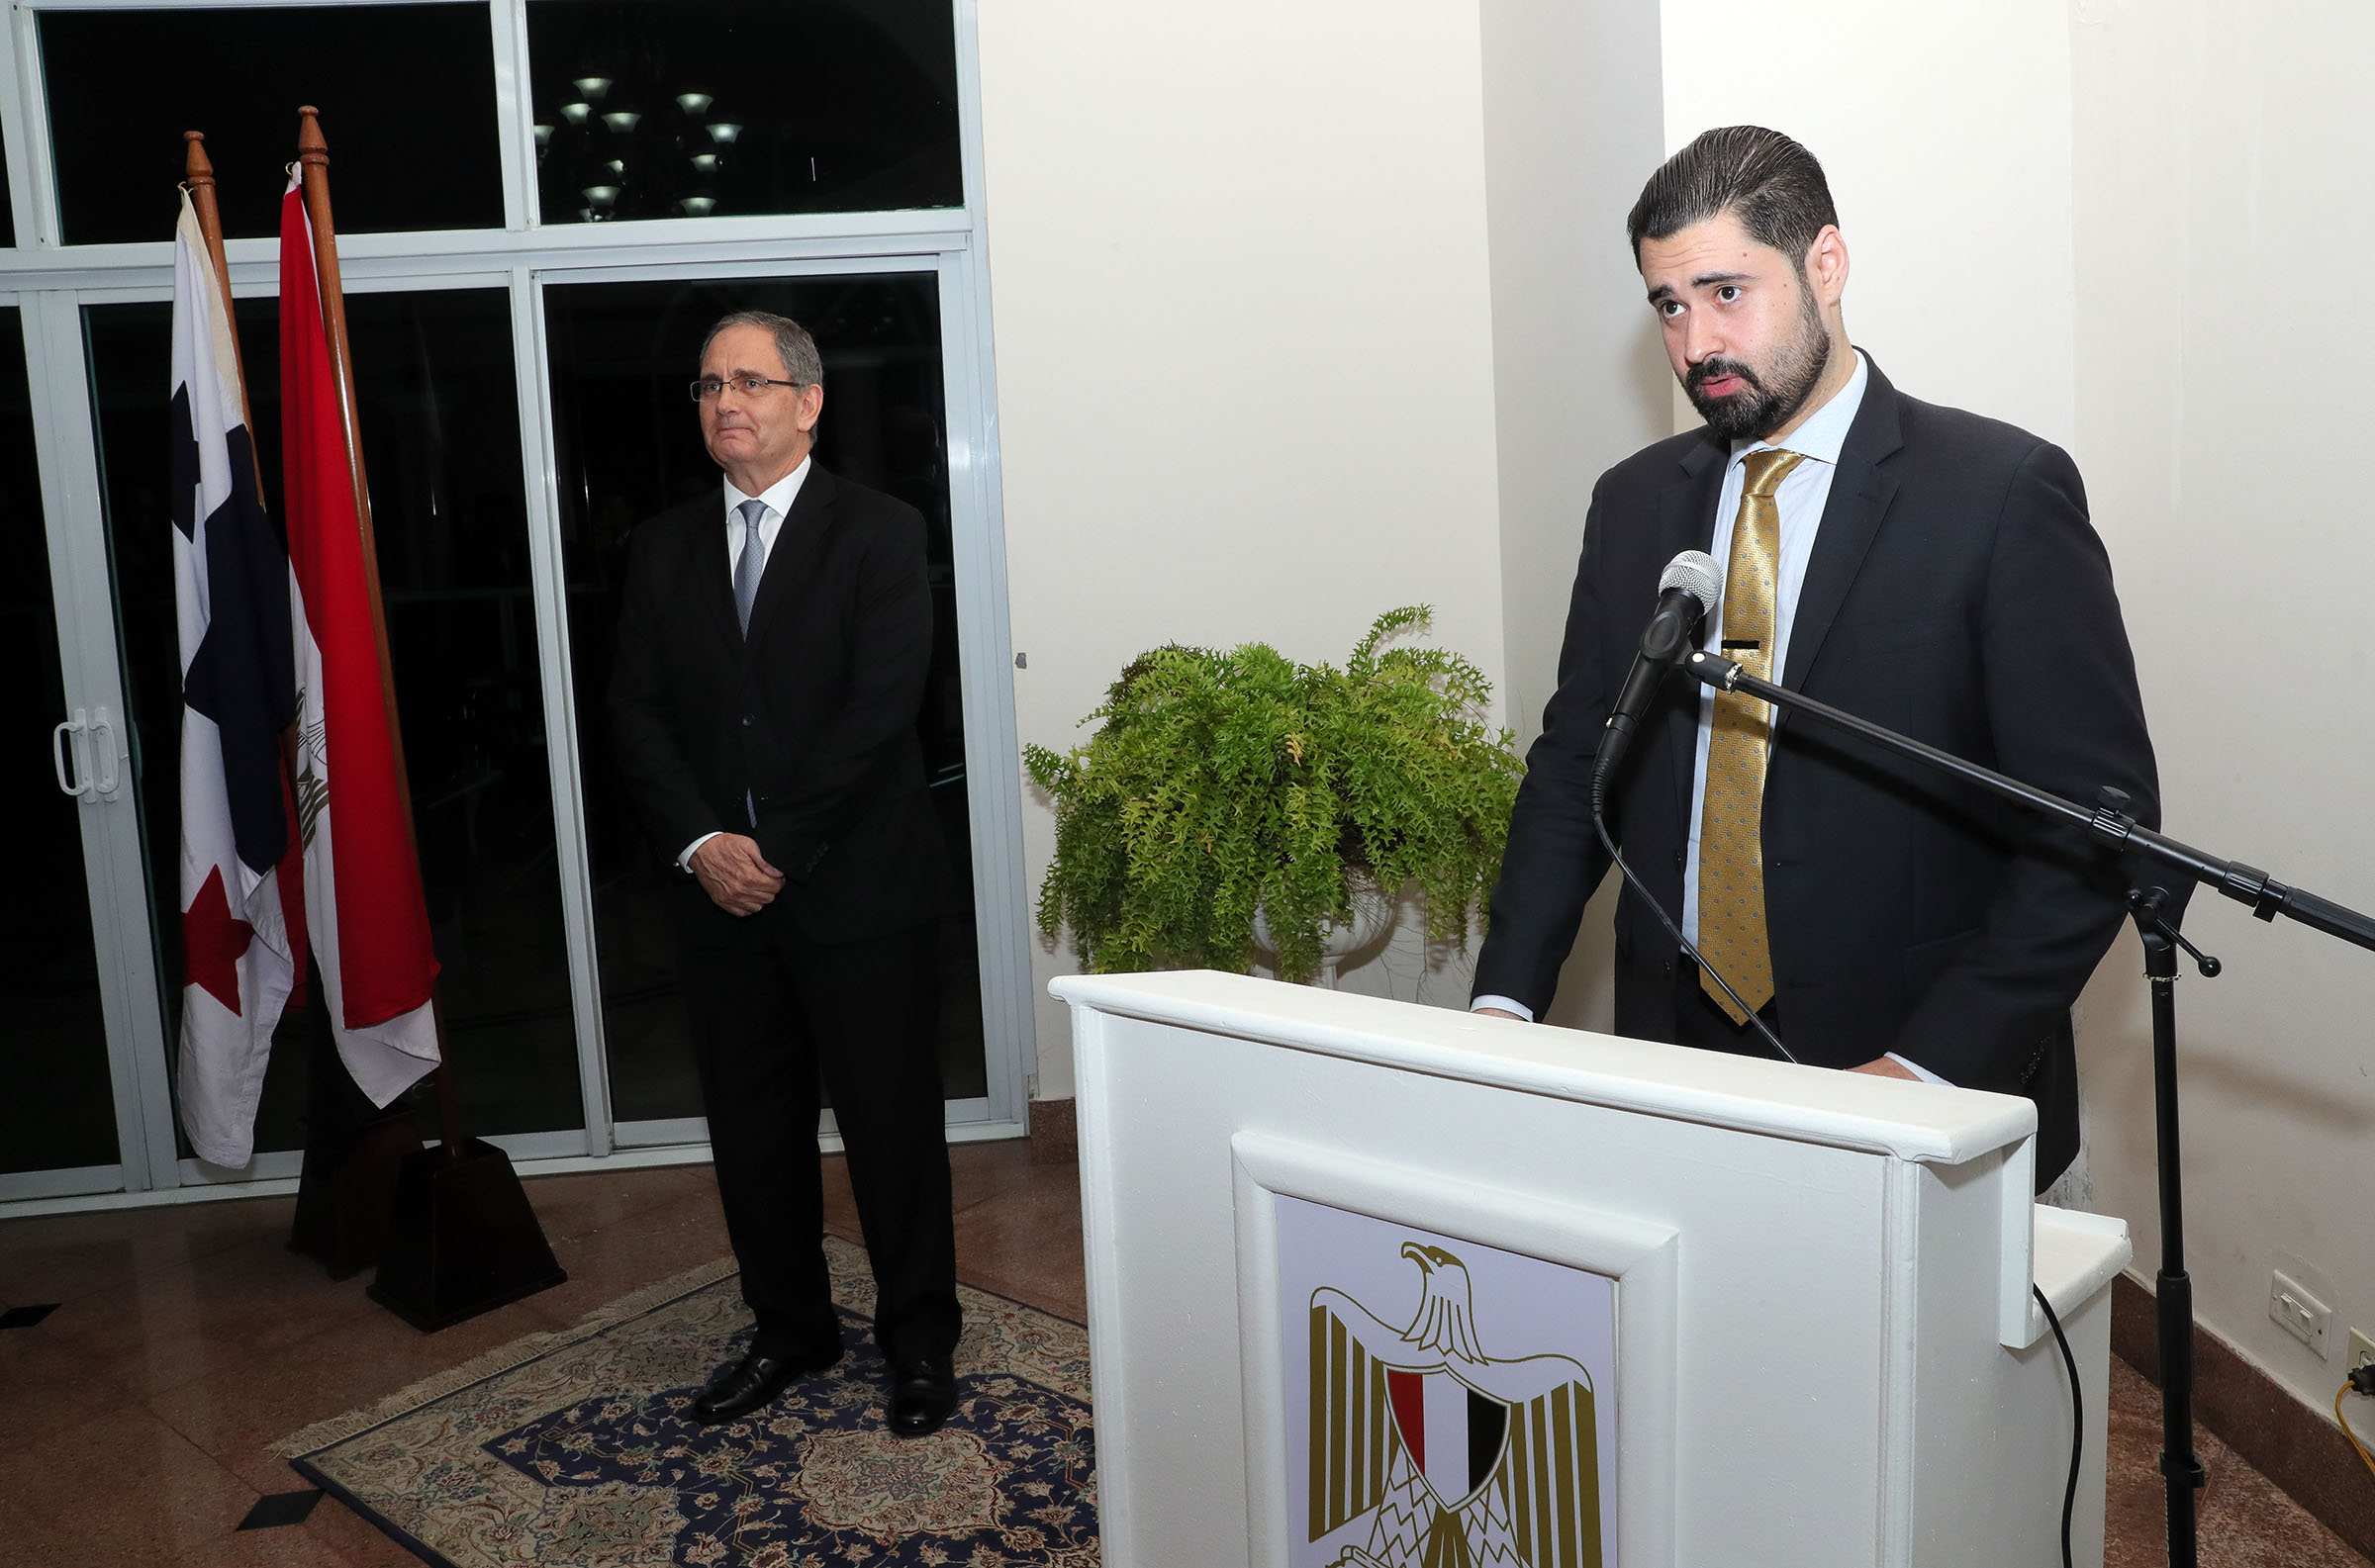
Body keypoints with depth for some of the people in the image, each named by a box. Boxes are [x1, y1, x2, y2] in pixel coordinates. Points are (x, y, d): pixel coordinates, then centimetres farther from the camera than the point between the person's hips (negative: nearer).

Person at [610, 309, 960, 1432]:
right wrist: (701, 844, -10)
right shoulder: (663, 548, 11)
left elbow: (880, 708, -12)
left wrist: (777, 851, -15)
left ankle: (918, 1340, 23)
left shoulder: (879, 534, -3)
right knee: (751, 1128, 13)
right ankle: (790, 1331, 31)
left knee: (891, 1124, 5)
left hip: (857, 887, -4)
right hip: (721, 894, 5)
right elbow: (636, 711, 5)